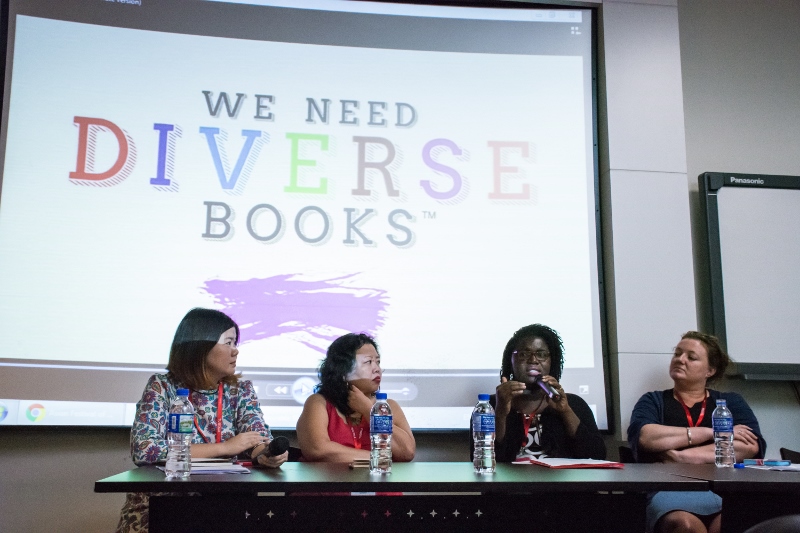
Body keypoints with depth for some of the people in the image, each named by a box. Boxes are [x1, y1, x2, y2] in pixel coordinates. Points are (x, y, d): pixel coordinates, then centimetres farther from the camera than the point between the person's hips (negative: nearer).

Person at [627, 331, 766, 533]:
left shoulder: (731, 402, 23)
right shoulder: (653, 401, 19)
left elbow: (752, 445, 2)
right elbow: (644, 438, -4)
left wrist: (684, 457, -8)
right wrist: (711, 433, -3)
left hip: (725, 488, 2)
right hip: (669, 490, -1)